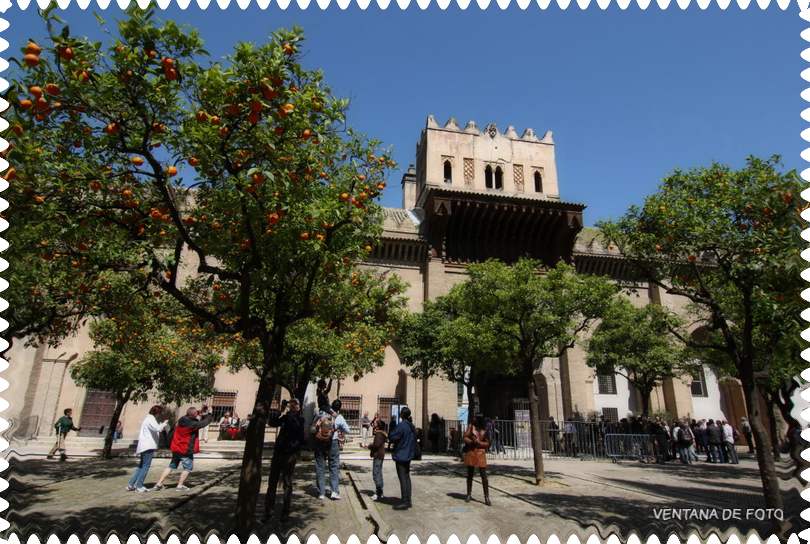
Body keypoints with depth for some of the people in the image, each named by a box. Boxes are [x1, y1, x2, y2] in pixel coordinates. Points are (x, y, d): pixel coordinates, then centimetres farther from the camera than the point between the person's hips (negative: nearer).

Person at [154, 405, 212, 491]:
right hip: (185, 450, -8)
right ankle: (180, 485, 9)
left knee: (172, 466, 21)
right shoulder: (193, 424, -23)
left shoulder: (182, 420, -1)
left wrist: (203, 415, 9)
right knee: (188, 467, 8)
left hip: (176, 448, 8)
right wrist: (209, 414, 6)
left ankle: (159, 483, 20)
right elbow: (205, 422, -11)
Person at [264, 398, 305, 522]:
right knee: (272, 482, 5)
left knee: (287, 484, 2)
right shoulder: (284, 417, 12)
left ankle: (285, 512, 12)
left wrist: (288, 412, -19)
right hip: (278, 451, 4)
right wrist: (282, 413, -12)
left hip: (290, 453, -4)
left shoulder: (299, 418, 0)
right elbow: (272, 422, -1)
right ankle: (268, 510, 14)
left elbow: (296, 426, -21)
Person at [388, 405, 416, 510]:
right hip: (409, 455, 9)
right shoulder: (412, 426, 9)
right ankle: (408, 500, 19)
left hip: (401, 455, -9)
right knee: (407, 477, 14)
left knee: (402, 478, -6)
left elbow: (392, 437, -18)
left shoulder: (401, 425, -19)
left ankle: (405, 502, -5)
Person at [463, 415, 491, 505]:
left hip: (481, 453, -1)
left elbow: (487, 443, 3)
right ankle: (469, 495, 25)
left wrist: (479, 442, -14)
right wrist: (472, 441, -17)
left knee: (484, 476, -3)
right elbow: (465, 437, 1)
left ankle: (486, 498, 3)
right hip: (471, 453, 1)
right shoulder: (471, 427, 3)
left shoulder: (485, 430, 2)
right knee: (470, 475, 11)